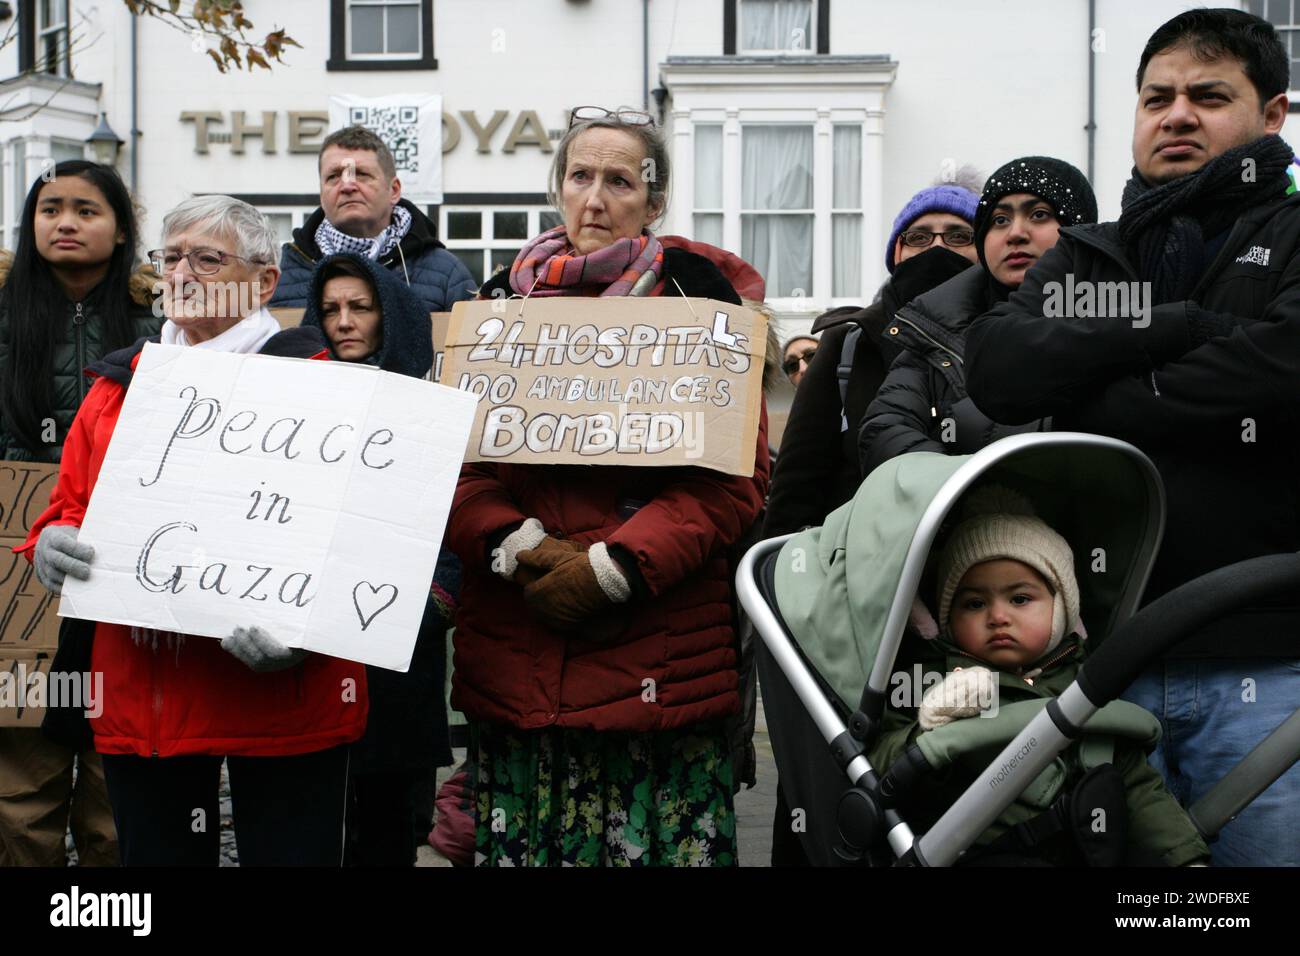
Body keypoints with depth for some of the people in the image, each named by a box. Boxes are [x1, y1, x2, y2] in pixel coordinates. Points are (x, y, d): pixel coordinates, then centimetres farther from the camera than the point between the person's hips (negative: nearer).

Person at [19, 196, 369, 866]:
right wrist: (50, 546, -6)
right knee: (156, 856, 15)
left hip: (279, 692, -4)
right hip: (140, 697, 5)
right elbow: (68, 506, 18)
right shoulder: (117, 384, 15)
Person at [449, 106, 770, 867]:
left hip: (663, 653, -3)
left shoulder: (696, 299, 2)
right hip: (513, 654, 3)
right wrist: (521, 551, -10)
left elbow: (735, 477, -4)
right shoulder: (502, 301, 12)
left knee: (661, 840, 1)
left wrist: (610, 568, -13)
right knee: (519, 843, 8)